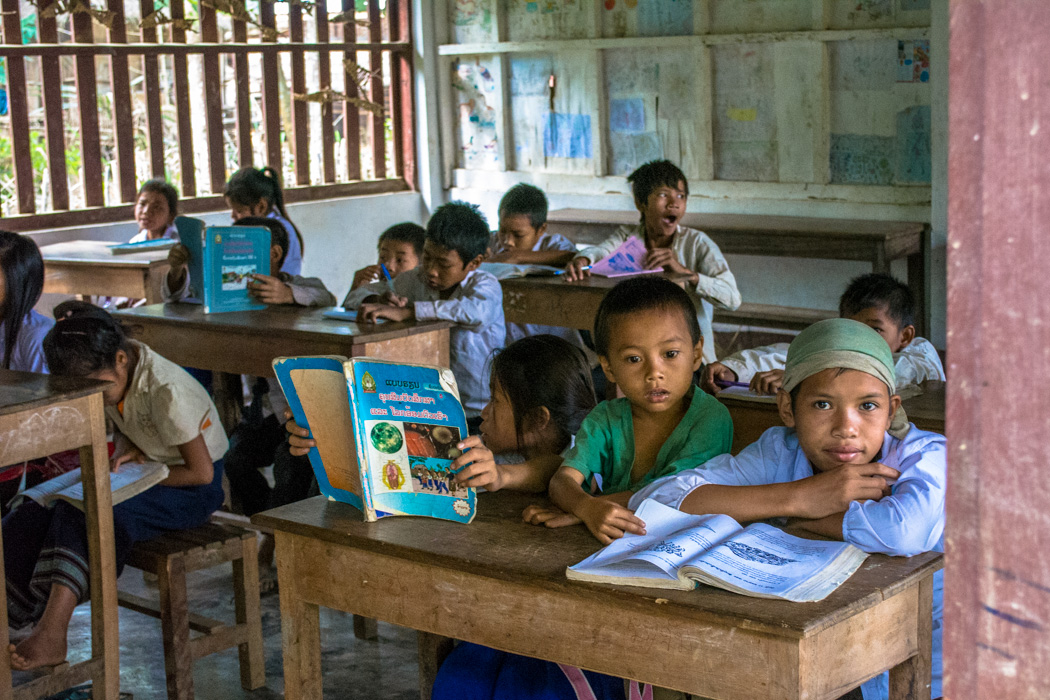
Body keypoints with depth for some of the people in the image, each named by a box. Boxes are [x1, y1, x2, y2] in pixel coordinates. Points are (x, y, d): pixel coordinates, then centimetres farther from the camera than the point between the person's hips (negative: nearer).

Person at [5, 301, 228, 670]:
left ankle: (52, 633, -35)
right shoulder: (112, 374, -3)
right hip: (145, 475, 8)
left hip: (192, 489, -8)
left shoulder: (165, 390, -26)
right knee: (36, 511, -15)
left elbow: (202, 472, -21)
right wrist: (125, 451, -8)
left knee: (83, 516, -32)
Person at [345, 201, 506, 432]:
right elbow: (357, 296, 15)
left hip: (478, 416, -5)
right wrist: (381, 299, -10)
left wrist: (405, 312, -36)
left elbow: (476, 311, -35)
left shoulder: (485, 285, -10)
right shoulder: (416, 280, 6)